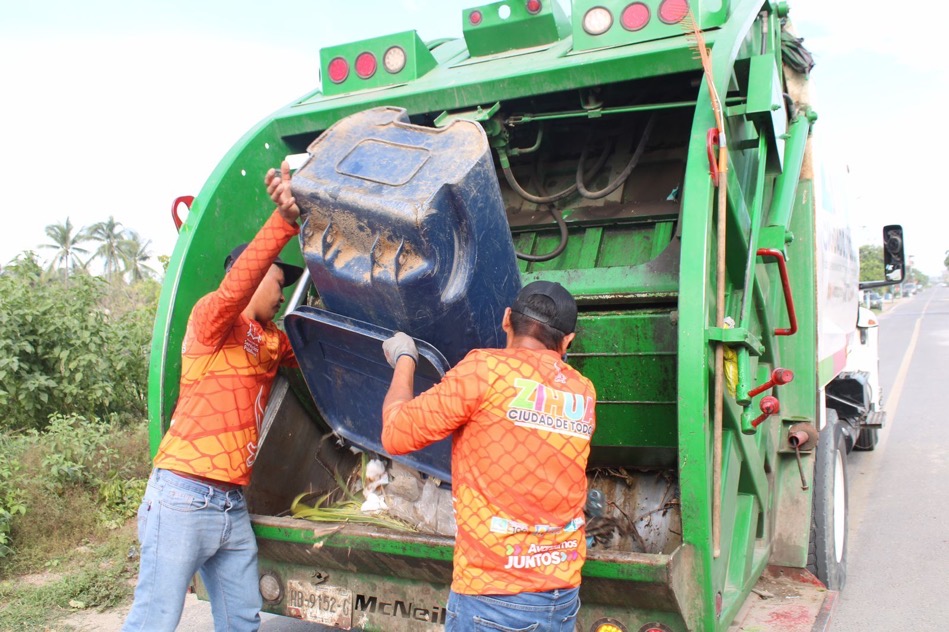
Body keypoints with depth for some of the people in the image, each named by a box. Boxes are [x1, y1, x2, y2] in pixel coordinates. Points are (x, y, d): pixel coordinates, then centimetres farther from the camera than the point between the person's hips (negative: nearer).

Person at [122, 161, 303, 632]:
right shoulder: (213, 318, -6)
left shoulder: (272, 340, 16)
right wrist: (285, 219, -38)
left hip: (233, 505, 8)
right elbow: (234, 288, -26)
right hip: (184, 497, -8)